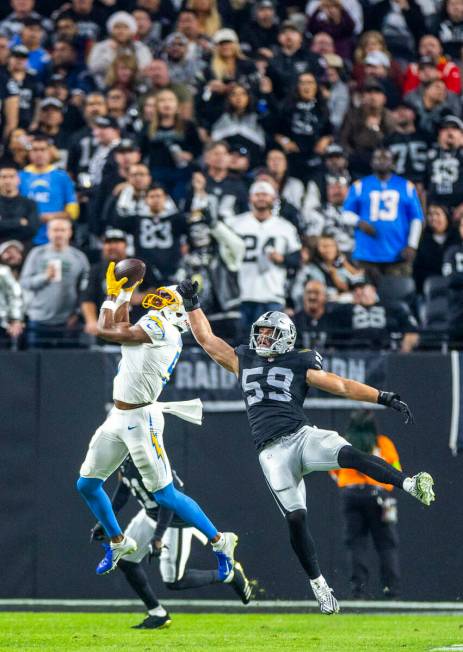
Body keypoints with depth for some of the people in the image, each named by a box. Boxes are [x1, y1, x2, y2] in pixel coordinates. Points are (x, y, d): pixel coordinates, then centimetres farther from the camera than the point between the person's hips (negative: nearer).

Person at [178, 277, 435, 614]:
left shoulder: (299, 366, 10)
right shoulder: (243, 360, 20)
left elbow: (343, 386, 6)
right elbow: (206, 338, 25)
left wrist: (385, 398, -2)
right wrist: (192, 303, 20)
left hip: (303, 436, -2)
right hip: (273, 452, 2)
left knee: (349, 454, -30)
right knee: (295, 517, -10)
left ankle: (412, 485, -40)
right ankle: (318, 583, -1)